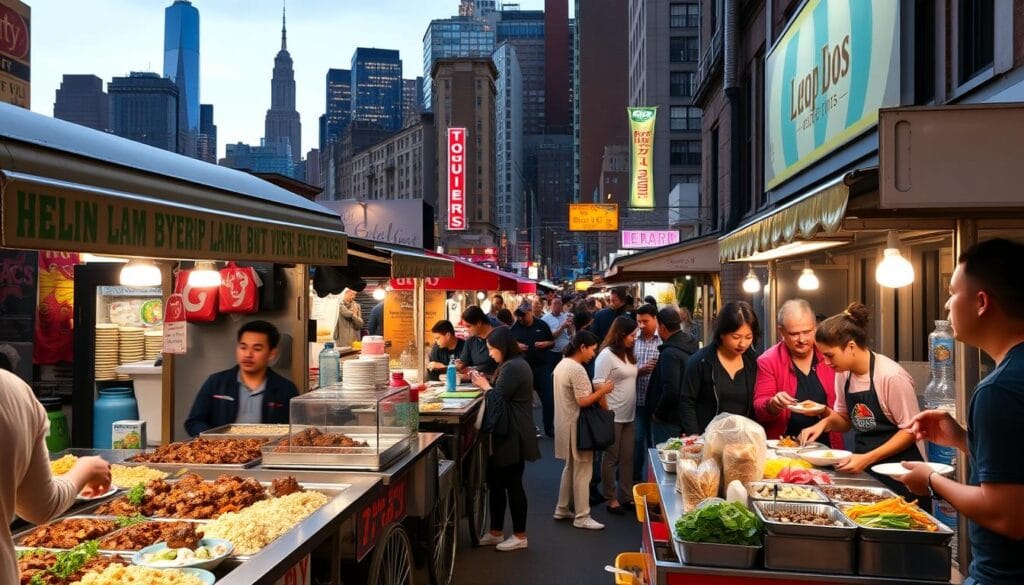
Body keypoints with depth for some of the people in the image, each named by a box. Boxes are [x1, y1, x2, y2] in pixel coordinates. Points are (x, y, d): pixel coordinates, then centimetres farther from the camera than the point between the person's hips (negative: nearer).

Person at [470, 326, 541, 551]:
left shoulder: (511, 368, -20)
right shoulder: (516, 364, 14)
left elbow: (498, 401, -20)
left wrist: (485, 385, -5)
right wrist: (487, 385, 2)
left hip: (512, 437, -11)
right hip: (509, 435, 11)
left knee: (512, 485, 1)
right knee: (496, 482, 15)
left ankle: (520, 536, 13)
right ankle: (496, 532, 25)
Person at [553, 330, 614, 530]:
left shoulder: (562, 364, 9)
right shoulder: (577, 369, -22)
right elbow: (583, 401, -24)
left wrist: (594, 388, 10)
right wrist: (602, 390, -13)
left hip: (566, 423, 10)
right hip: (577, 425, -10)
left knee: (570, 467, 20)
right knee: (583, 471, -1)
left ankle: (562, 509, 27)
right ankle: (582, 517, 6)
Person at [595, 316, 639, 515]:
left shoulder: (627, 354, 11)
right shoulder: (606, 355, -13)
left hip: (629, 415, 7)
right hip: (612, 416, -7)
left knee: (627, 457, 11)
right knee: (611, 458, 5)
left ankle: (627, 495, 20)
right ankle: (610, 498, 15)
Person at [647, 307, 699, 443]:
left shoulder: (669, 353, -23)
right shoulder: (691, 346, 5)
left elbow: (670, 390, -29)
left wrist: (657, 413, -15)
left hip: (668, 421, -9)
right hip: (685, 416, 9)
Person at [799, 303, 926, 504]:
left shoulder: (891, 376, -19)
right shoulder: (843, 374, 1)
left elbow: (910, 430, -14)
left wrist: (868, 458, -20)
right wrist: (826, 422, -6)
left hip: (898, 471, -6)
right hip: (863, 468, 6)